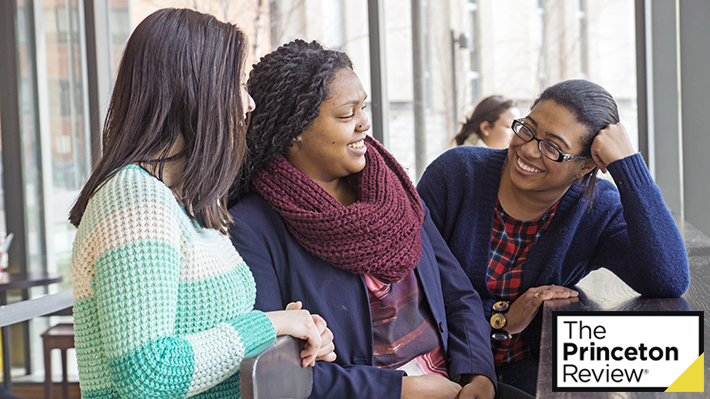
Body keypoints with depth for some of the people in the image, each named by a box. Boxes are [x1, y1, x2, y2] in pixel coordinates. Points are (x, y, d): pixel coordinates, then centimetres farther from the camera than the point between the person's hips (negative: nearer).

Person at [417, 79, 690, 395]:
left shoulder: (597, 211, -6)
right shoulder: (456, 173, -8)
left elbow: (670, 282, -24)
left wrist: (628, 163, -23)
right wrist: (501, 320, -16)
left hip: (529, 366, 1)